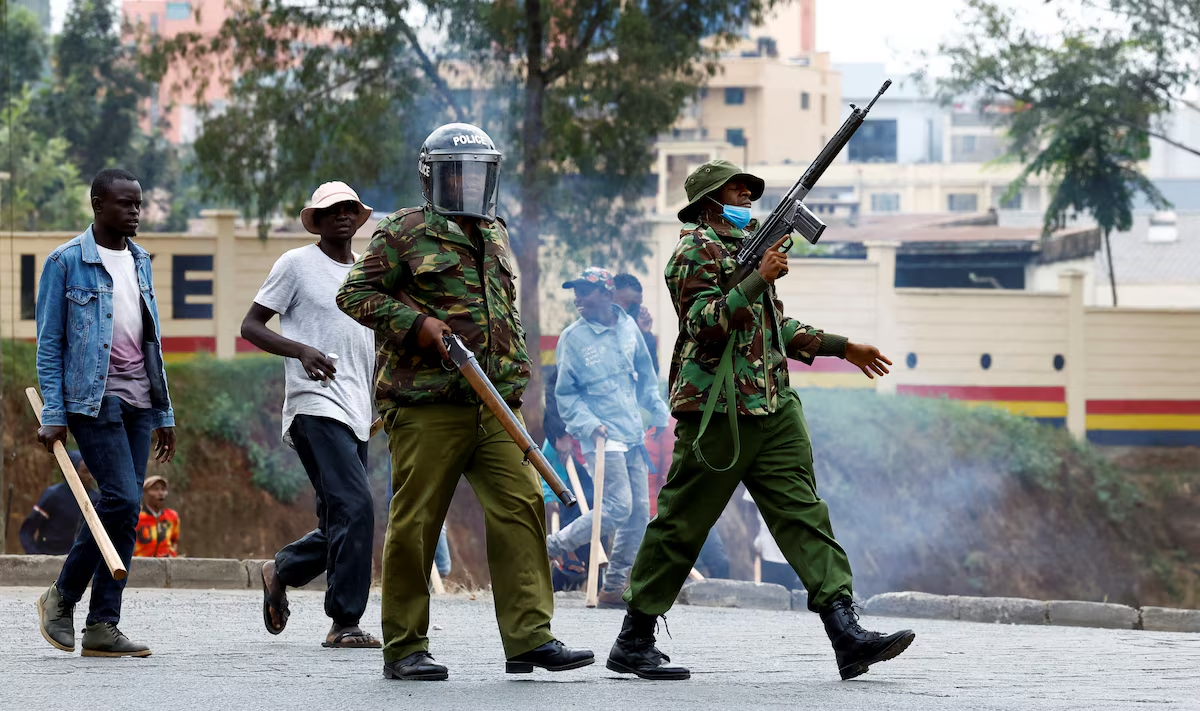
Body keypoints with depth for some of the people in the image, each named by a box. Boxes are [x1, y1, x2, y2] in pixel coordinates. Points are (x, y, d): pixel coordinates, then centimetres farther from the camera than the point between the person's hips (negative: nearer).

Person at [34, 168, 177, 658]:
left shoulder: (140, 262, 16)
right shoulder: (67, 262, -3)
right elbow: (49, 342, -4)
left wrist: (164, 413, 17)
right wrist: (53, 414, -10)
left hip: (139, 401, 6)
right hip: (93, 397, -6)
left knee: (127, 511, 1)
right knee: (122, 499, -17)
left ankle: (102, 626, 3)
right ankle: (62, 596, 1)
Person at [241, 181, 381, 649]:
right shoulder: (297, 264, 0)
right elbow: (250, 326, -2)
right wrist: (301, 350, -19)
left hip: (356, 414, 7)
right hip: (316, 406, -7)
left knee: (339, 526, 7)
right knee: (354, 508, -19)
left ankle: (280, 571, 34)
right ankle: (344, 624, -16)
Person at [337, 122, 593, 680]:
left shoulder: (494, 238, 21)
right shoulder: (404, 233, 0)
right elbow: (354, 293, -4)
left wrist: (515, 375, 23)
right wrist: (416, 324, -15)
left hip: (492, 407, 6)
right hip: (426, 407, -6)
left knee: (520, 505, -6)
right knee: (415, 521, -3)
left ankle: (529, 637, -6)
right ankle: (404, 648, 4)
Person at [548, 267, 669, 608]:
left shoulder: (629, 327, 6)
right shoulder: (573, 338, -7)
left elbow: (645, 374, 18)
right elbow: (565, 394, -3)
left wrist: (658, 410, 13)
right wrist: (588, 424, -16)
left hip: (633, 435, 6)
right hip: (602, 436, -6)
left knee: (639, 512, 4)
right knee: (618, 507, -16)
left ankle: (614, 588, 10)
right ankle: (551, 547, -3)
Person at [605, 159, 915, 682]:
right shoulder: (696, 251, -5)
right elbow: (706, 324, -19)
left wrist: (843, 347, 29)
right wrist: (759, 278, -23)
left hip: (774, 409, 8)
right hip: (719, 413, -8)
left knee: (804, 513, -4)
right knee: (680, 527, -1)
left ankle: (846, 634, -14)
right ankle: (633, 643, 9)